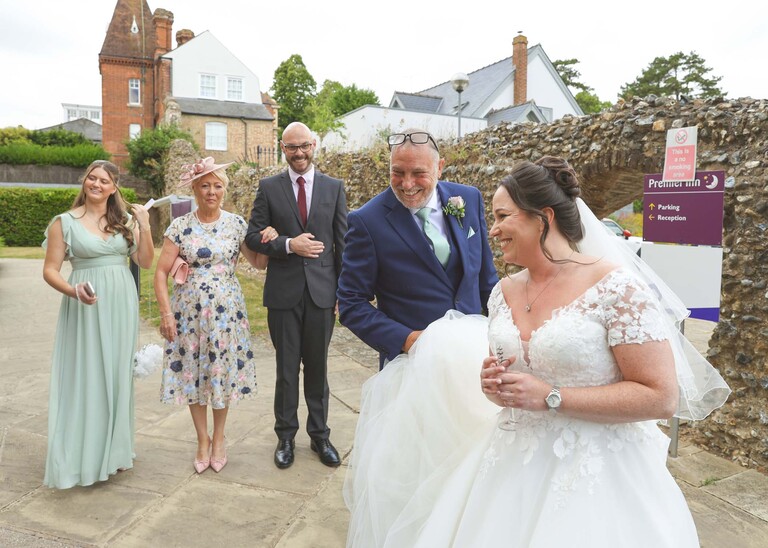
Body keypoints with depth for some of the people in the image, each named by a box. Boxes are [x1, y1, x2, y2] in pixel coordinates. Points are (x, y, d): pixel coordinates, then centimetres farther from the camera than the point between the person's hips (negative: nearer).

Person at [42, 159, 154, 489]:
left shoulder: (125, 220, 7)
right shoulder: (65, 222, -1)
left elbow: (145, 262, 2)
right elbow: (50, 270, -3)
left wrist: (144, 227, -9)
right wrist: (74, 291, -21)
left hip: (122, 306, 3)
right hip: (85, 307, -3)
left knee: (117, 375, 10)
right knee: (85, 377, 0)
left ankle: (114, 450, 25)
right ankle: (83, 456, 13)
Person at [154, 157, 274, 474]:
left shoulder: (237, 224, 1)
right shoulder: (180, 226, -2)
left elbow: (258, 263, 7)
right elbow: (161, 272, -1)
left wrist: (269, 241, -12)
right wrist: (166, 312, -8)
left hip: (226, 309, 0)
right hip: (190, 309, 0)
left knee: (224, 372, 8)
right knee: (193, 373, 8)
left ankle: (219, 438, 30)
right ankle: (202, 440, 28)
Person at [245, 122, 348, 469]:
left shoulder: (334, 188, 5)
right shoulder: (269, 187, 3)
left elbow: (343, 242, 4)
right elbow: (253, 236, 0)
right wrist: (288, 245, -17)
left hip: (322, 291, 1)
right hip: (284, 292, 0)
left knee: (317, 366, 12)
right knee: (286, 368, 10)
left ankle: (319, 435, 28)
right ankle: (286, 436, 26)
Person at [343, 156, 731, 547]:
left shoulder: (618, 289, -16)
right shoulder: (504, 292, 3)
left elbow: (662, 396, -17)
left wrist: (550, 398, -21)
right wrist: (492, 383, -7)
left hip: (592, 474, -5)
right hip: (509, 464, 6)